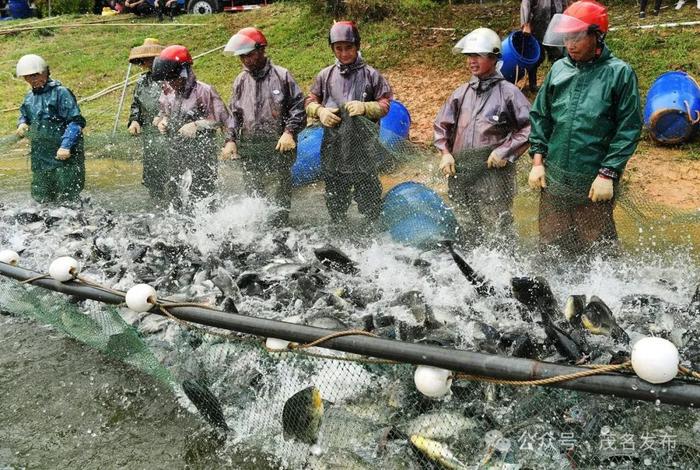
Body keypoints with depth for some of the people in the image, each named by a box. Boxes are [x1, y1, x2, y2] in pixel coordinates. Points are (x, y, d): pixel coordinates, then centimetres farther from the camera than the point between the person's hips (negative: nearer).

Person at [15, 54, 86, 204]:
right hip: (40, 157, 7)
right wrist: (22, 124, 6)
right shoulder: (29, 98, 13)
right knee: (41, 198, 11)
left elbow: (76, 121, -15)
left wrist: (66, 146, -23)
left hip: (64, 156, -7)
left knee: (66, 198, -5)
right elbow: (24, 115, 31)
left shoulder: (60, 93, -9)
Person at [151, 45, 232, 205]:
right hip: (176, 151, 7)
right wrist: (161, 122, 1)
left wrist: (197, 125, -21)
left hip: (201, 153, -7)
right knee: (172, 198, 14)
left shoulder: (204, 91, -14)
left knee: (201, 197, -4)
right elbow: (162, 113, 24)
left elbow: (222, 119, -16)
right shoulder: (168, 93, 7)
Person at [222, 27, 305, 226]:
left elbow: (298, 106, 0)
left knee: (279, 198, 1)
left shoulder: (281, 76, 0)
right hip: (249, 152, 4)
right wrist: (231, 140, 6)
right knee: (253, 196, 7)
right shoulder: (241, 81, 13)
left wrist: (289, 132, -13)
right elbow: (234, 113, 18)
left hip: (278, 149, -4)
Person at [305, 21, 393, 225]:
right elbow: (310, 101, 10)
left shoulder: (371, 75, 1)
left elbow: (385, 104, -1)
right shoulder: (325, 75, 8)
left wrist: (364, 107, -19)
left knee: (369, 199, 1)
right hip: (333, 149, 3)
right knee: (335, 200, 15)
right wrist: (320, 111, -11)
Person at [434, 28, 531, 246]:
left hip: (493, 173, -5)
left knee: (498, 229, -6)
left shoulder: (508, 92, -1)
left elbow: (529, 126, -3)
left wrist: (505, 151, -10)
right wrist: (445, 152, 6)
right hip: (459, 174, 5)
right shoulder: (461, 93, 13)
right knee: (471, 231, 14)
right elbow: (441, 125, 20)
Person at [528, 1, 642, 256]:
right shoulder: (558, 69, 6)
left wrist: (608, 174, -12)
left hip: (595, 183, -4)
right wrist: (537, 160, 5)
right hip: (553, 178, 4)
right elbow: (539, 116, 12)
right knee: (551, 245, 16)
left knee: (597, 249, 7)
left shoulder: (619, 73, -7)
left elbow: (629, 129, -8)